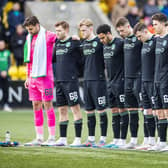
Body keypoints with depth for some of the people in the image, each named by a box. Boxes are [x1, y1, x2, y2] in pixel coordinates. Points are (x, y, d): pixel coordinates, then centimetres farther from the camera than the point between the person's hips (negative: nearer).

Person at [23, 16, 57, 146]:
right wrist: (28, 76, 19)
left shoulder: (48, 36, -5)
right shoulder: (29, 39, 15)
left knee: (47, 105, -5)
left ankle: (52, 137, -3)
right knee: (36, 106, 7)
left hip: (45, 76, -7)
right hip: (33, 77, 7)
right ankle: (39, 138, 10)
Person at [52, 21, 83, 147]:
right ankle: (63, 138, 13)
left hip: (71, 81, -7)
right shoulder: (57, 44, 14)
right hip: (59, 81, 7)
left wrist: (74, 72, -3)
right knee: (62, 109, 9)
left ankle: (78, 139, -4)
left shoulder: (74, 43, -8)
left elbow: (81, 61, -7)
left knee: (75, 108, -5)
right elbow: (53, 58, 24)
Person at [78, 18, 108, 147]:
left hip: (98, 80, -7)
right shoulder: (84, 44, 13)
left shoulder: (99, 42, -9)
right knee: (89, 111, 9)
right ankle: (91, 139, 15)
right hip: (87, 80, 7)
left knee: (101, 110, -3)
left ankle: (103, 139, 1)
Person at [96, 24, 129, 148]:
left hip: (120, 82, -8)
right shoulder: (105, 45, 12)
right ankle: (116, 140, 12)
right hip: (110, 82, 8)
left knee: (122, 110, -4)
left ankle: (123, 140, -2)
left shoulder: (120, 43, -13)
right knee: (114, 111, 9)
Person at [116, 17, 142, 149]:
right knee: (132, 110, 9)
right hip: (128, 78, 8)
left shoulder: (139, 38, -11)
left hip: (139, 77, -8)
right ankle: (134, 140, 13)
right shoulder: (126, 40, 14)